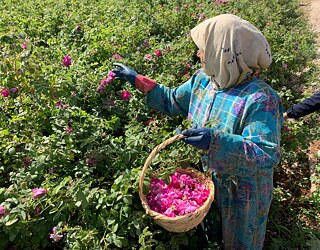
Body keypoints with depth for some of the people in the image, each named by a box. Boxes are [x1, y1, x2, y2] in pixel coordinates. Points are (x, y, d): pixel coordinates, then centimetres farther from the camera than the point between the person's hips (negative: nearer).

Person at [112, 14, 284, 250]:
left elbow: (268, 156, -34)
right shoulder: (203, 80, -6)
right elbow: (172, 100, 10)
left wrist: (218, 141, -48)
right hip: (205, 180, 6)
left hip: (241, 195, -6)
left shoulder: (261, 100, -29)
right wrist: (137, 80, 6)